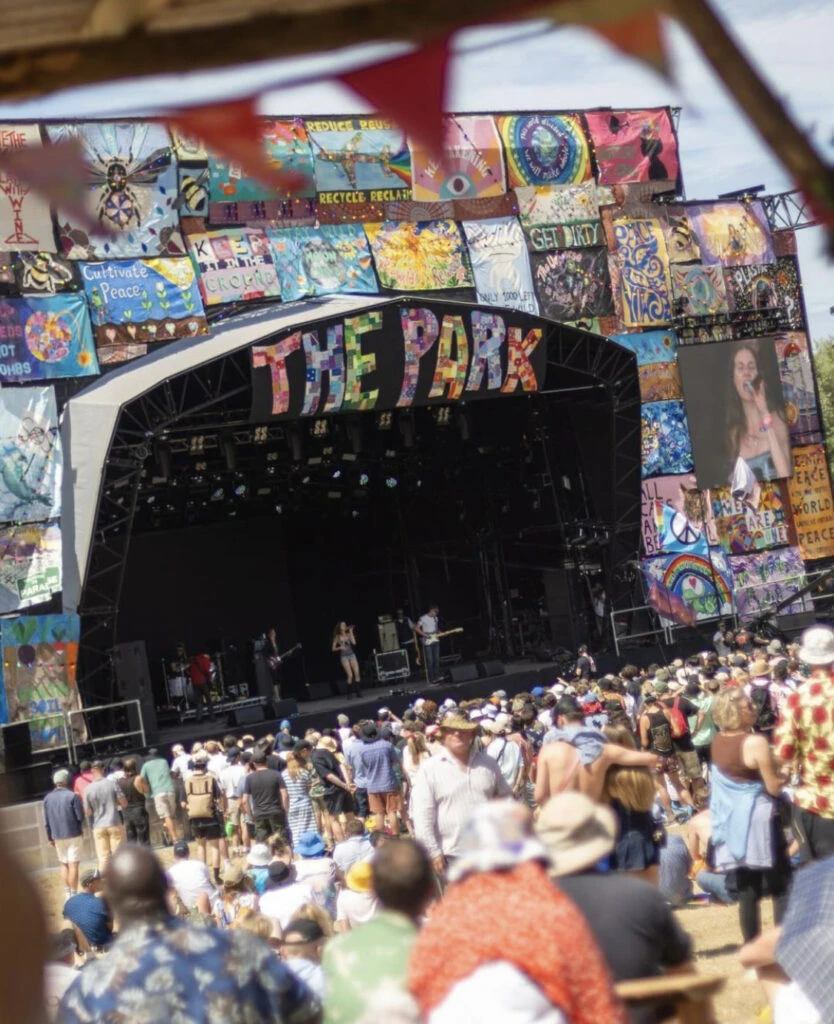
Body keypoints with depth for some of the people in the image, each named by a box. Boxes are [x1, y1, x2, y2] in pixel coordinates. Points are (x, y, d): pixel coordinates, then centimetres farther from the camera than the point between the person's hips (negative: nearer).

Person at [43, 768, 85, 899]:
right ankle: (73, 895, -2)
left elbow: (46, 821, 6)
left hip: (57, 836, 4)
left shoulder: (47, 798, 2)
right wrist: (81, 829, 9)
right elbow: (80, 817, -11)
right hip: (73, 835, -4)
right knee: (73, 865, -1)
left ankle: (68, 895, 18)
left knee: (64, 865, 16)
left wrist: (50, 838, 15)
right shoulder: (72, 796, -12)